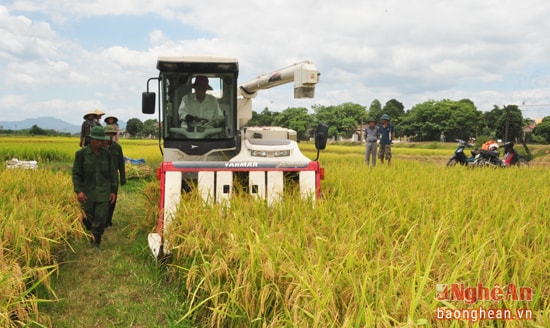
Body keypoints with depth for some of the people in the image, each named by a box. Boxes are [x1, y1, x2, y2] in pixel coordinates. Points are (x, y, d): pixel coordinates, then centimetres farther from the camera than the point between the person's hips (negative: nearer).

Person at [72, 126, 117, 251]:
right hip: (87, 192, -1)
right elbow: (76, 173, -6)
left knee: (101, 218, -2)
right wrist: (78, 191, -16)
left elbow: (112, 173, 6)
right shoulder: (81, 153, -6)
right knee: (87, 218, 10)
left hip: (103, 192, 1)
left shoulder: (106, 153, 0)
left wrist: (113, 191, 3)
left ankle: (96, 243, 12)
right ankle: (92, 234, 39)